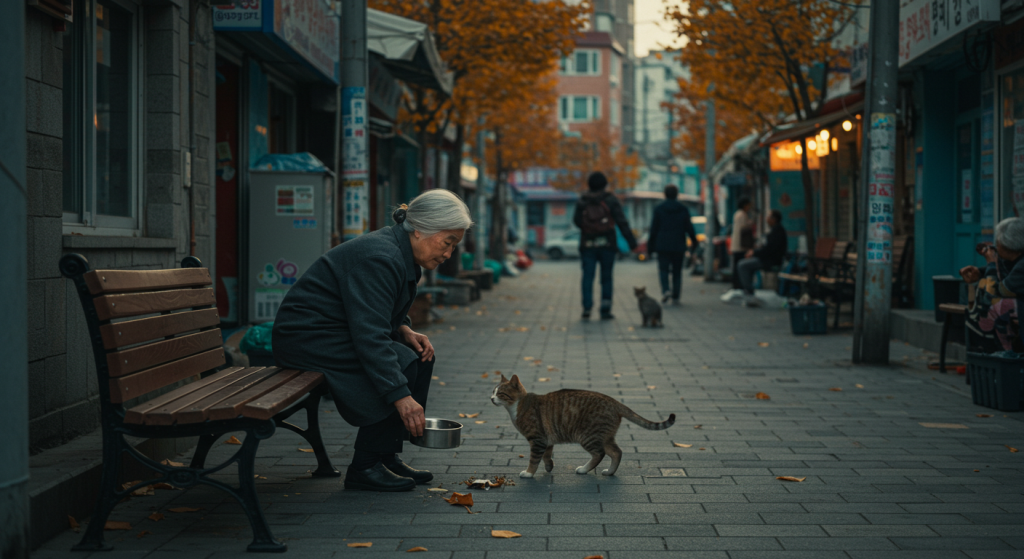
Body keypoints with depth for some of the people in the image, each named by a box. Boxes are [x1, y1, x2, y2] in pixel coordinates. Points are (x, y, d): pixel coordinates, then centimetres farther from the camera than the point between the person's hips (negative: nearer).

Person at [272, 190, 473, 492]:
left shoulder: (401, 253, 6)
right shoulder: (379, 257, -25)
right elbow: (369, 336, -32)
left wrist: (404, 330, -2)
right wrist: (400, 396, -35)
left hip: (338, 331, 10)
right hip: (307, 337, -10)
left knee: (421, 356, 2)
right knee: (402, 364, -21)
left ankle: (387, 456, 6)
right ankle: (365, 468, -12)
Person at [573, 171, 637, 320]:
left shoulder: (582, 201, 3)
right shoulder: (610, 200, -1)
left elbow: (576, 220, 3)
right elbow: (621, 221, -8)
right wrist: (630, 240, -9)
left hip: (588, 244, 1)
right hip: (607, 244, -1)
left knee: (588, 276, 2)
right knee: (606, 277, 7)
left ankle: (587, 307, -15)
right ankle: (605, 311, 5)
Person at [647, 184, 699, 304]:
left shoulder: (658, 209, -3)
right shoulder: (683, 209, 1)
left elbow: (654, 229, -2)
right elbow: (689, 228, 3)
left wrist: (650, 245, 4)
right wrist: (694, 242, 17)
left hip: (662, 245, -1)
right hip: (678, 246, 1)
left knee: (663, 269, 2)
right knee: (677, 271, 8)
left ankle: (666, 289, -23)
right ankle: (675, 297, 7)